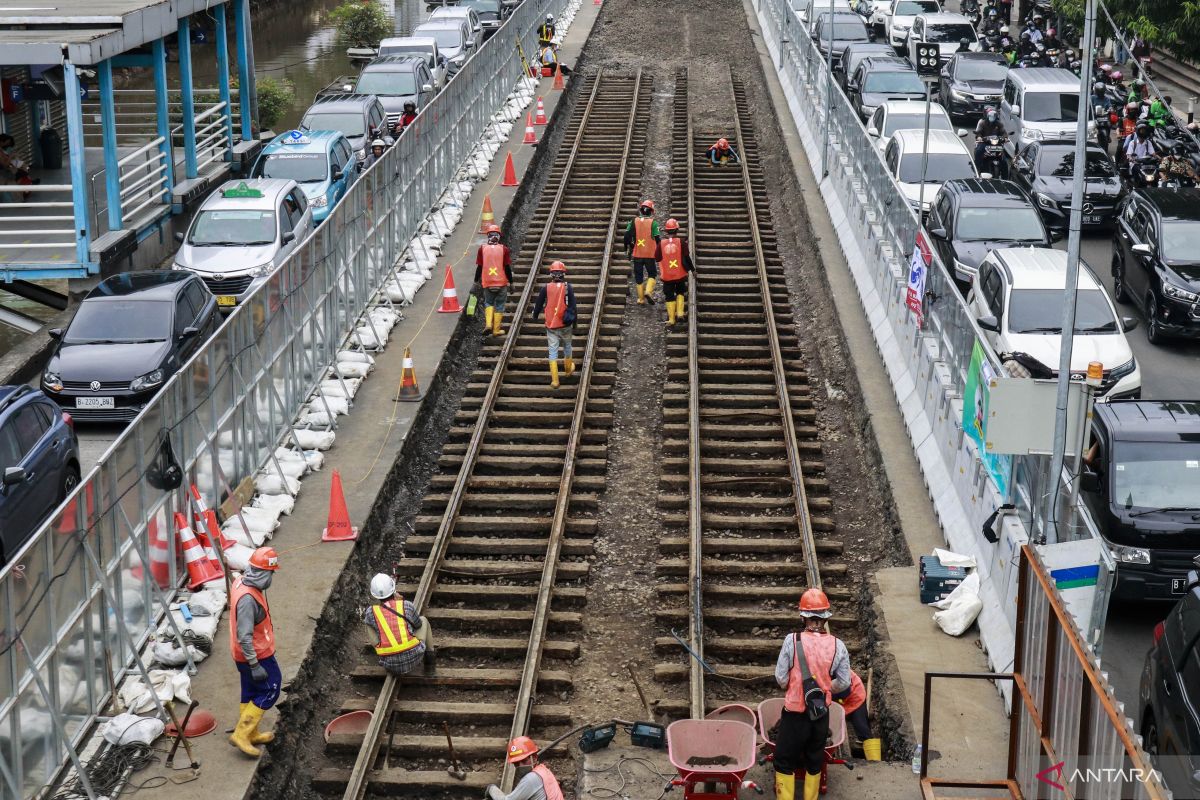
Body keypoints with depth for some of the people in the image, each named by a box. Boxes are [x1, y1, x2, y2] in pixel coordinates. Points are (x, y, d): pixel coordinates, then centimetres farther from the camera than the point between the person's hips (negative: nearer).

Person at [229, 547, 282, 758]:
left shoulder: (241, 582, -1)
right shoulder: (248, 598, -33)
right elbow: (244, 636, -31)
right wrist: (255, 665, -26)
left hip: (250, 653, 10)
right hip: (256, 654, -10)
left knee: (251, 692, 21)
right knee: (270, 691, 1)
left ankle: (251, 734, 36)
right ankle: (241, 734, 3)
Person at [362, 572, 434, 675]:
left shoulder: (370, 612, -7)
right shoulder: (407, 605, -6)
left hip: (391, 666, 1)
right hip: (413, 659, -1)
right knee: (423, 620, 28)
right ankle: (428, 662, 34)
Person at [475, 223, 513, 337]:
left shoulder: (482, 249, -4)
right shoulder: (504, 249, -6)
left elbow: (479, 267, 0)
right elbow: (507, 268, -5)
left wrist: (477, 280, 14)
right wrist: (511, 282, 6)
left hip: (487, 283, 1)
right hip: (502, 282, -1)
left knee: (488, 303, 20)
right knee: (499, 306, 10)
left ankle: (488, 324, 1)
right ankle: (496, 330, 12)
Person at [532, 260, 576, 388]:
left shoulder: (546, 288, -5)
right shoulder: (568, 288, -6)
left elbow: (538, 304, 5)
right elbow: (573, 307, -4)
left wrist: (535, 315, 26)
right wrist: (574, 324, 6)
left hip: (551, 326, 0)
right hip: (565, 325, 0)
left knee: (553, 352, 2)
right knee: (567, 346, 24)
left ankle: (554, 381, -2)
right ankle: (568, 369, 45)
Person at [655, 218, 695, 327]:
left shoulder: (661, 243, -7)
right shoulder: (681, 241, -9)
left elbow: (657, 258, 0)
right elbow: (686, 257, -7)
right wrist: (692, 268, 5)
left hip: (666, 275, 0)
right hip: (680, 274, 0)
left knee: (669, 296, 8)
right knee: (681, 292, 21)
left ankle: (671, 319, 6)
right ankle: (680, 312, 7)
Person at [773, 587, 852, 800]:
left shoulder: (792, 640, -15)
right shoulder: (837, 645, -8)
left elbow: (781, 679, -10)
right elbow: (843, 683, -2)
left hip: (795, 713, -3)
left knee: (784, 761, 11)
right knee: (814, 762, 18)